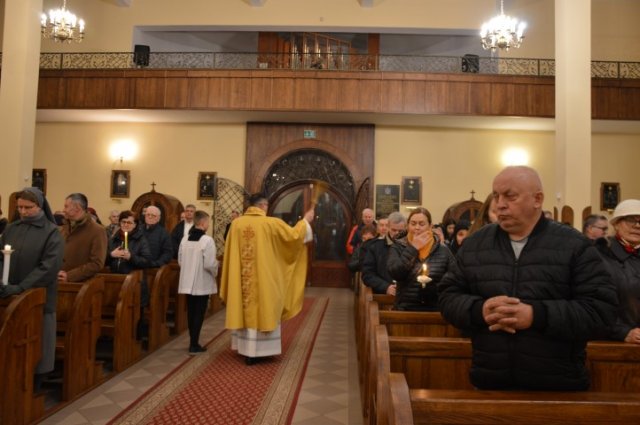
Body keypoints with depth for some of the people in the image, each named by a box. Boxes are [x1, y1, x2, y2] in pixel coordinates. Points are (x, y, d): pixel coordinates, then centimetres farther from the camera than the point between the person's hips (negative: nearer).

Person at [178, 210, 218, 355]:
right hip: (202, 283, -6)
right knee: (199, 313, 2)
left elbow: (180, 261, 10)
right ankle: (194, 345, 4)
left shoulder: (185, 239, 3)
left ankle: (193, 342, 23)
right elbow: (210, 264, -21)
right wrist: (215, 271, 0)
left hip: (188, 282, 6)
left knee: (191, 312, 14)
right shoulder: (207, 240, -18)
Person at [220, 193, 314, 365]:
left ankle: (246, 349, 23)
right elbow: (293, 235, -3)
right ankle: (257, 351, 13)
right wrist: (305, 220, 11)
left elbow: (230, 252, 7)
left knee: (245, 310, 14)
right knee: (262, 310, 7)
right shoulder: (271, 223, -11)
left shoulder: (236, 223, 0)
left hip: (242, 279, 4)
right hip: (263, 278, -4)